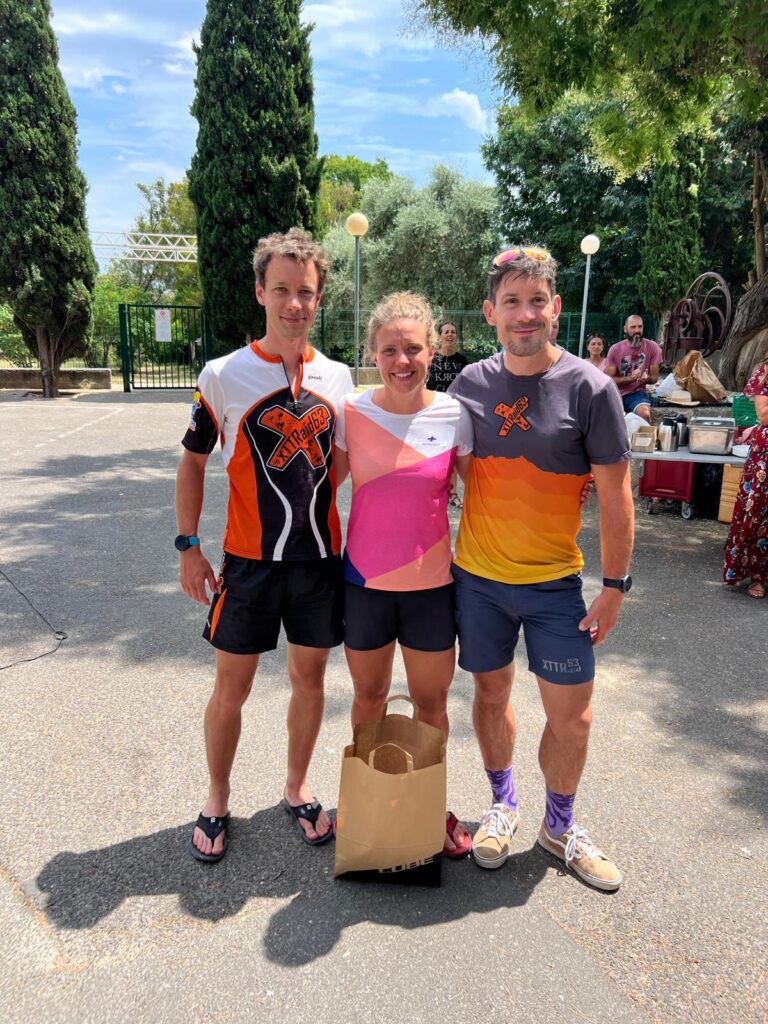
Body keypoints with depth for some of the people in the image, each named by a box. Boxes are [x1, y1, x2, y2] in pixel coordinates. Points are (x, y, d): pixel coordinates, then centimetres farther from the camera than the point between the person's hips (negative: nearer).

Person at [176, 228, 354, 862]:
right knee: (232, 686, 8)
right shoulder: (224, 375, -5)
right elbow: (193, 461, 0)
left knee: (309, 675, 13)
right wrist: (188, 546, -5)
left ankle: (297, 789, 34)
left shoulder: (338, 378, 3)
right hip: (249, 559, -2)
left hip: (320, 556, 3)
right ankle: (217, 800, 31)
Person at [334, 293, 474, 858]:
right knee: (369, 696, 18)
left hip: (432, 584, 0)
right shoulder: (351, 414, -7)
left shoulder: (454, 416, -8)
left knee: (431, 702, 14)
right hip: (364, 582, 1)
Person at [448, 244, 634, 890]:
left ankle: (560, 825, 32)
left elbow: (615, 494, -6)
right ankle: (503, 804, 39)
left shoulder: (590, 388, -10)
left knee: (572, 716, 5)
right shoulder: (470, 383, -1)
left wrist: (616, 585, -6)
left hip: (556, 582, -2)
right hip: (477, 577, 2)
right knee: (491, 694, 15)